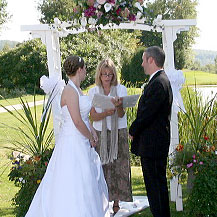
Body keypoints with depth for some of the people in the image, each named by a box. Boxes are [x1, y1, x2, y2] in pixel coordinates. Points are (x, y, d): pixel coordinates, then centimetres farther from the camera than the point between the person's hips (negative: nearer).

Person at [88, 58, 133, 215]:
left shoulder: (121, 89, 1)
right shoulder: (93, 92, 3)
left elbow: (121, 114, -9)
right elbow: (93, 116, -4)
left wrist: (119, 106, -32)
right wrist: (107, 113, -24)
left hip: (118, 133, 0)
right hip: (100, 134, 0)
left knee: (118, 167, 0)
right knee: (102, 167, -2)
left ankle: (116, 202, 9)